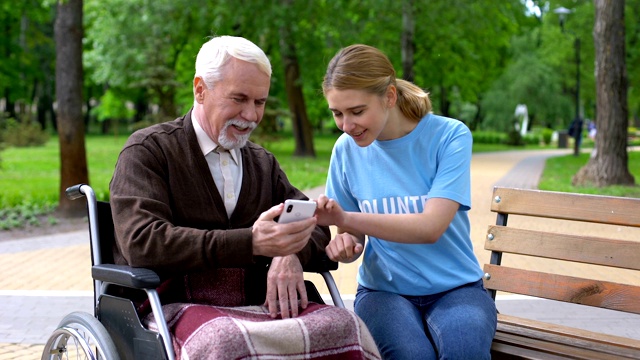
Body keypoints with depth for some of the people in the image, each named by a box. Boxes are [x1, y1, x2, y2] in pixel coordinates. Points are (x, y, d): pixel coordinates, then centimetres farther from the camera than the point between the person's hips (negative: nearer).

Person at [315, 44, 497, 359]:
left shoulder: (449, 136, -9)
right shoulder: (347, 149, 0)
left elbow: (431, 227, -20)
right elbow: (354, 242, 7)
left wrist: (346, 218, -29)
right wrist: (344, 244, -17)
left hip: (454, 287, -1)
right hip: (384, 289, 2)